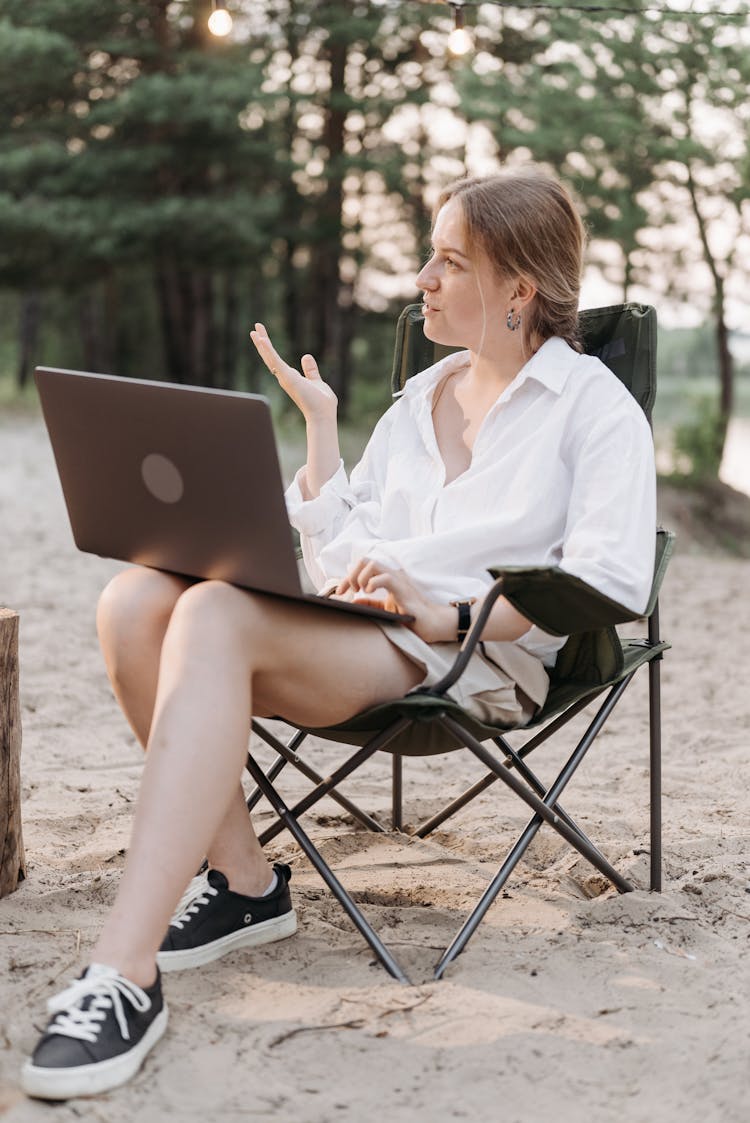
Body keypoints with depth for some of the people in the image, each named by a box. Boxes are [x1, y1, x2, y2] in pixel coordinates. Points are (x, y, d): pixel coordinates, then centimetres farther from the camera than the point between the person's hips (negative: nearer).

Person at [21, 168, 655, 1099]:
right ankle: (243, 881, -11)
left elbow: (611, 579, -10)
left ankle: (124, 972, -38)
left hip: (469, 660, -7)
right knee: (136, 598, -20)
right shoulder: (418, 400, 25)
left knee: (218, 615, -33)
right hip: (359, 638, 7)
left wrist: (447, 615, -18)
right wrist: (319, 424, 14)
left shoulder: (594, 406, 6)